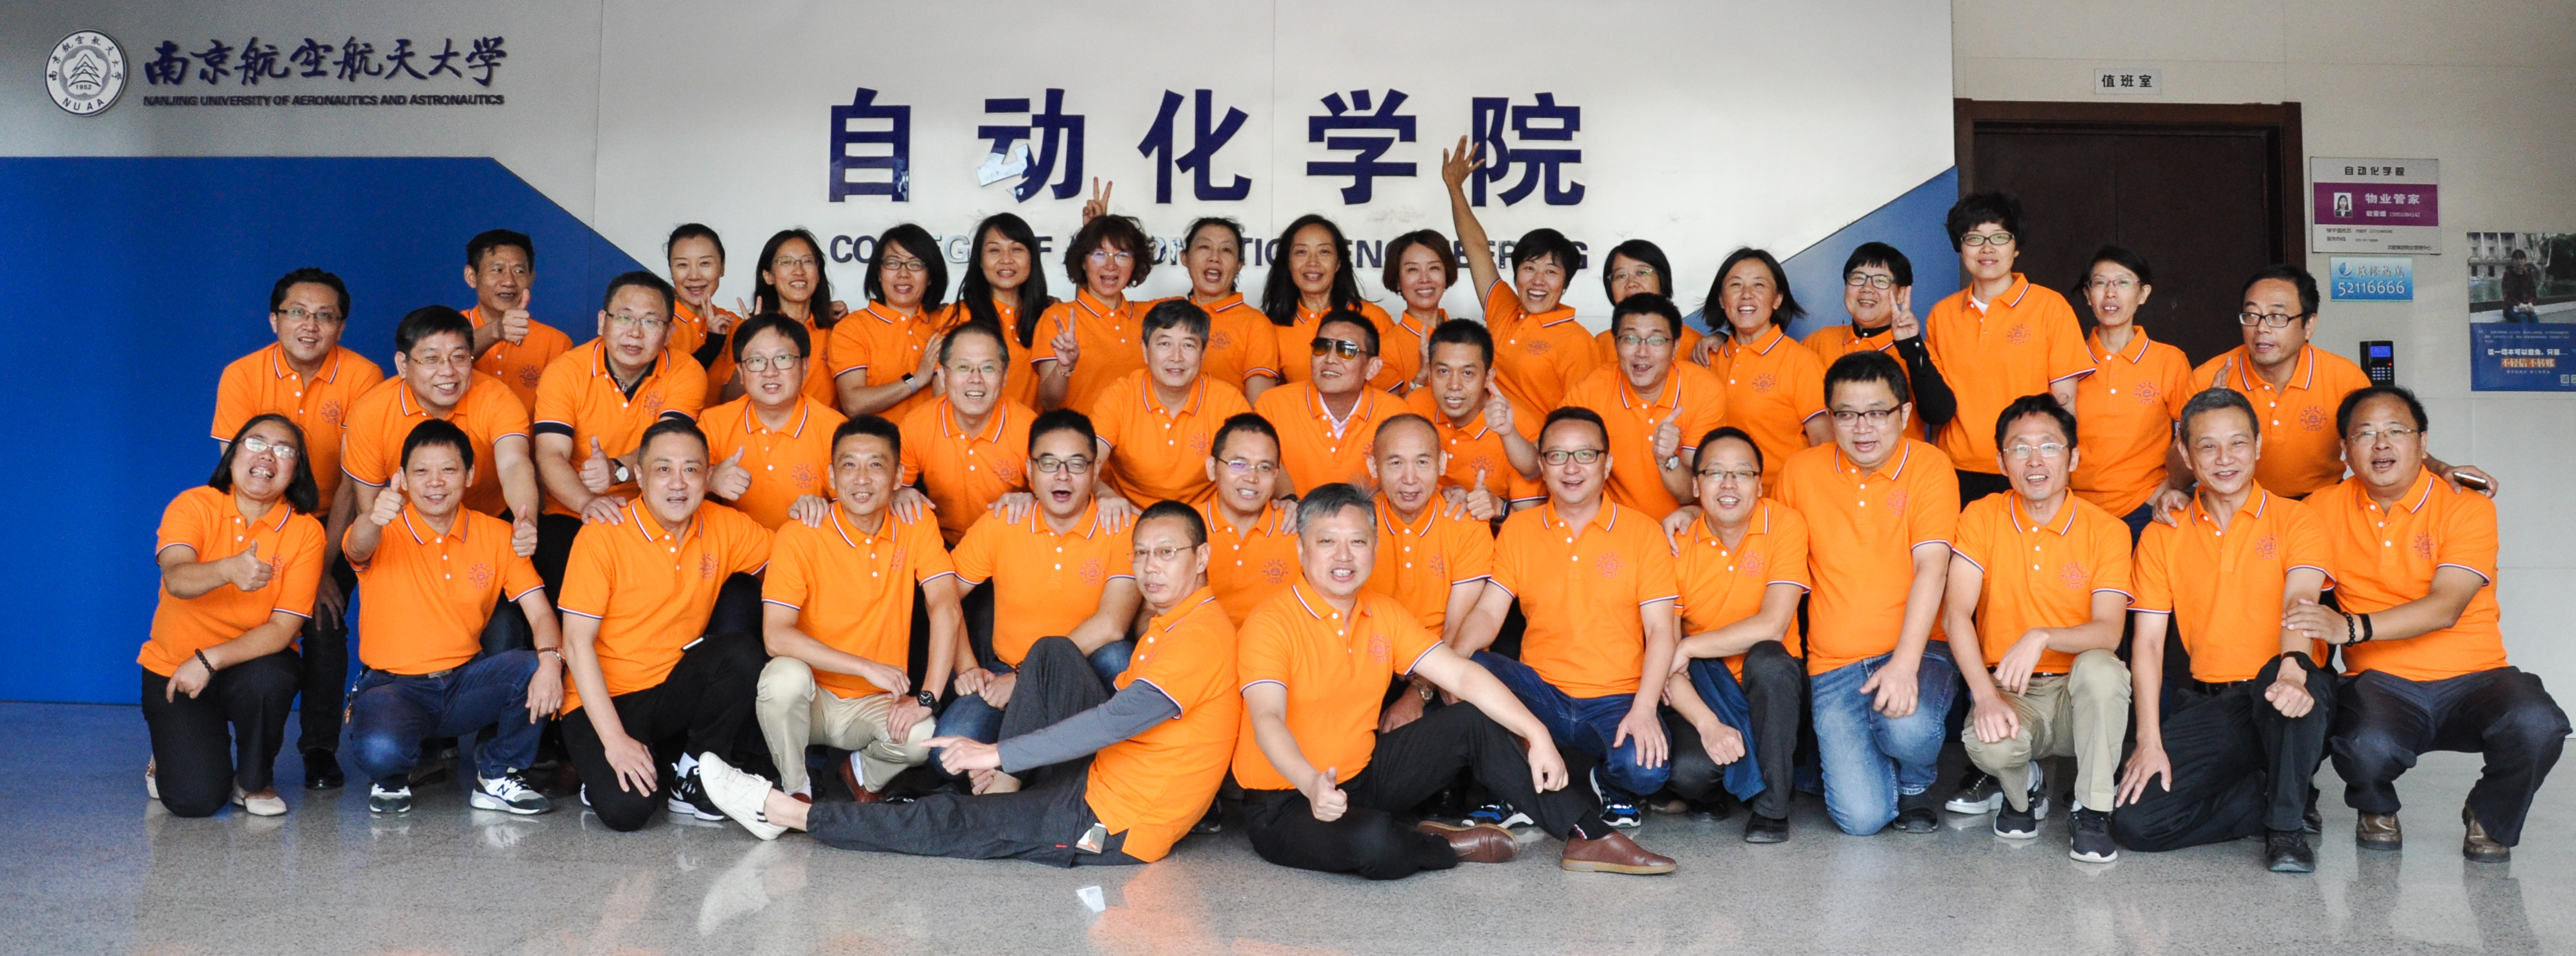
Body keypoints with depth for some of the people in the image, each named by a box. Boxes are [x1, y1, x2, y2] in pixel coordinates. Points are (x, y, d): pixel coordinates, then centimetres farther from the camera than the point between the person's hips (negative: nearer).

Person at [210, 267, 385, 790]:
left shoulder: (361, 376, -15)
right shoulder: (242, 375, -12)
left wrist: (323, 563, -19)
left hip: (333, 526, -1)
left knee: (324, 623, -17)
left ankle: (321, 749, 1)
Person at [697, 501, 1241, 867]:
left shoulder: (1201, 634, -19)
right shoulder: (1170, 626, 14)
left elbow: (1121, 717, -27)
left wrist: (998, 753, -25)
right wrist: (1009, 766, 8)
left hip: (1117, 826, -9)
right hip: (1107, 775, 9)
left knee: (949, 823, -7)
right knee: (1051, 655, 5)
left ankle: (788, 814, 3)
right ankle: (1011, 790, 1)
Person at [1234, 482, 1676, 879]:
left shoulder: (1383, 614, 4)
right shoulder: (1271, 624, -17)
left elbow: (1461, 674, 0)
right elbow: (1267, 720, -30)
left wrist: (1537, 734, -11)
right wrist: (1312, 783, -49)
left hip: (1365, 775, 7)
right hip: (1285, 804, -7)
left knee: (1471, 722, -3)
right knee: (1374, 841, -38)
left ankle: (1588, 835, 3)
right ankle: (1449, 846, -4)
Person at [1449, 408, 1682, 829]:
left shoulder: (1642, 531, 2)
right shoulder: (1517, 530, 8)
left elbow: (1660, 629, -3)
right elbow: (1489, 611, 0)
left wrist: (1644, 709, -19)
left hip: (1616, 699, -1)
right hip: (1541, 694, 1)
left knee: (1645, 769, -32)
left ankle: (1612, 786, 9)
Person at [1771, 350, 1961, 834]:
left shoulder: (1929, 466, -2)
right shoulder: (1800, 472, 6)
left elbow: (1931, 568, -13)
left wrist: (1904, 664, -24)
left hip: (1915, 649, -1)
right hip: (1834, 665, 1)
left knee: (1909, 728, -36)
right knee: (1861, 815, -17)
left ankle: (1917, 784, 4)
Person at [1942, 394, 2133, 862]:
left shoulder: (2106, 530, -4)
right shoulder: (1982, 517, -2)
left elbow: (2108, 632, -13)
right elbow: (1955, 614, -10)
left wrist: (2042, 637, -34)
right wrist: (1985, 694, -25)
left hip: (2078, 694, 0)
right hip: (2007, 690, 0)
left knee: (2102, 668, -35)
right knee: (1988, 743, -33)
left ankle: (2092, 810, -14)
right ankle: (2022, 791, 7)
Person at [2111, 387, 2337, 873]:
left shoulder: (2295, 519, 2)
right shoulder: (2162, 536, 8)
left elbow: (2299, 602, -17)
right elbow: (2148, 642, 2)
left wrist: (2293, 670, -39)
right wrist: (2149, 740, -10)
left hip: (2280, 698, -2)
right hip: (2208, 704, 2)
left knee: (2283, 679, -40)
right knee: (2134, 820, -18)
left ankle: (2287, 824, -17)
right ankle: (2282, 798, 3)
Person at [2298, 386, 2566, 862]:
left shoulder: (2468, 507, -3)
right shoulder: (2327, 508, 6)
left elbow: (2445, 607, -18)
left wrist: (2353, 627, -31)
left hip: (2472, 679, 0)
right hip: (2381, 683, 0)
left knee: (2537, 725, -33)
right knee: (2368, 747, -35)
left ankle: (2490, 819, 3)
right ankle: (2377, 811, 6)